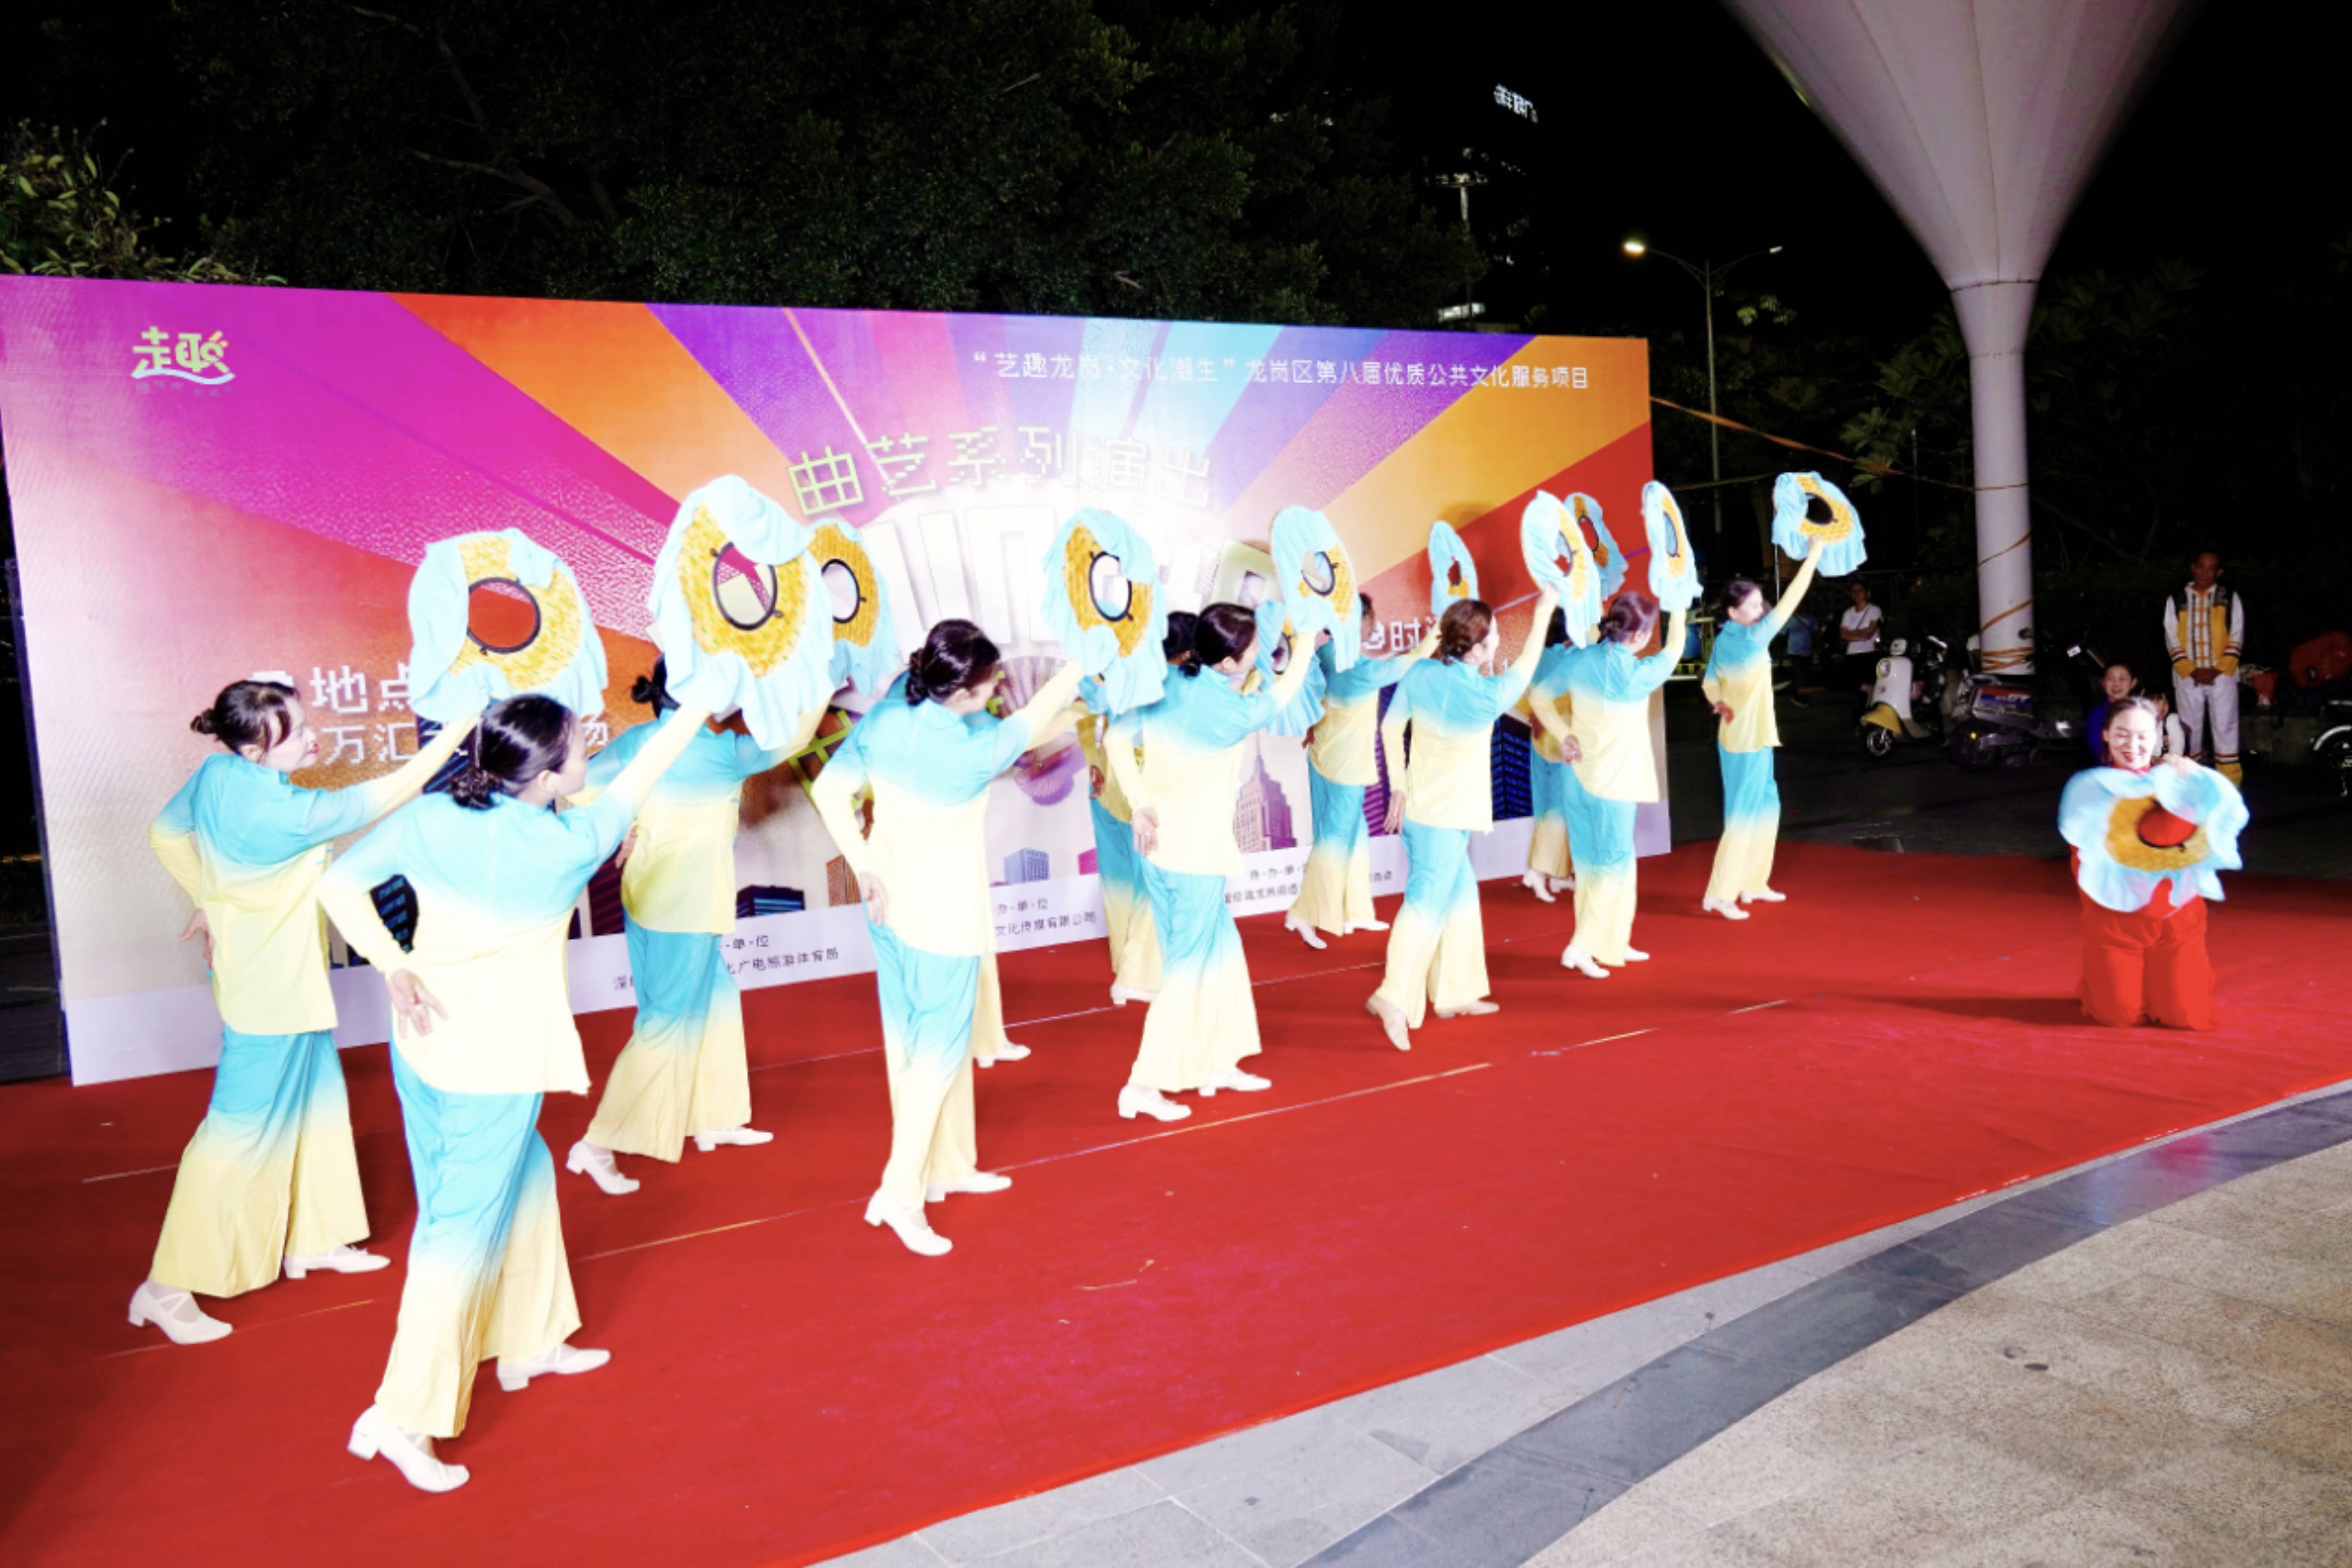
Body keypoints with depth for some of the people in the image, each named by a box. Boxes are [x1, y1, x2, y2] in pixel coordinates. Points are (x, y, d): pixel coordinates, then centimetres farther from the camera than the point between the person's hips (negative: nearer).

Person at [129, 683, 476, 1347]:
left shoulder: (215, 775, -5)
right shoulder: (279, 813, -30)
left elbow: (165, 832, 12)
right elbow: (386, 794, -27)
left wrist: (210, 899, 18)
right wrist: (462, 723, -26)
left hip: (279, 975, 9)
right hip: (272, 986, -9)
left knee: (315, 1099, 19)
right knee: (243, 1129, 1)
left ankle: (309, 1240, 34)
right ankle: (166, 1289, 12)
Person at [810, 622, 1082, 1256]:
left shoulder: (884, 720, -9)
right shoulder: (971, 750, -24)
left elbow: (828, 790, -9)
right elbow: (1034, 722, -8)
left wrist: (864, 865, -5)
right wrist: (1081, 662, 6)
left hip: (890, 902, 7)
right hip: (942, 915, -7)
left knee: (909, 1039, 16)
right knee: (941, 1049, 6)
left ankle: (945, 1165, 32)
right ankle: (900, 1192, 5)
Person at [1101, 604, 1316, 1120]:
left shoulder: (1167, 688, 0)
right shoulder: (1233, 711, -16)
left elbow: (1118, 738, -4)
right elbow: (1282, 694, 2)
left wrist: (1139, 799, -9)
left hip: (1159, 847, 7)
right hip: (1197, 857, -7)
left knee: (1220, 951, 20)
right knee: (1189, 969, 5)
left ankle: (1217, 1063, 32)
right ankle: (1143, 1087, 4)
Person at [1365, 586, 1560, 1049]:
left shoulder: (1420, 674, -3)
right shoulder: (1487, 696, -17)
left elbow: (1390, 727, 4)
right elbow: (1525, 668, 2)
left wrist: (1398, 787, 13)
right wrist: (1544, 613, 12)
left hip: (1418, 807, 7)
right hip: (1446, 818, -7)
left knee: (1461, 893, 19)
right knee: (1428, 901, -9)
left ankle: (1455, 993, 27)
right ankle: (1395, 996, -23)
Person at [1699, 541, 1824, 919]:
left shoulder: (1723, 641, 3)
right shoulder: (1752, 639, -20)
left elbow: (1710, 684, 14)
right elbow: (1789, 604, -17)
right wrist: (1812, 558, -13)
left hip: (1737, 737, 8)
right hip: (1749, 741, -8)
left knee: (1765, 807, 18)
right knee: (1744, 816, -4)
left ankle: (1752, 884, 24)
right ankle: (1719, 895, -4)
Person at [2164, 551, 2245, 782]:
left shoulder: (2230, 599, 7)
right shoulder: (2176, 601, 7)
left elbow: (2236, 638, 2)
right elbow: (2172, 640, 3)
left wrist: (2219, 670, -10)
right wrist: (2192, 671, -9)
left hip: (2222, 676, -1)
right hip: (2187, 677, 1)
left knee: (2225, 728, -1)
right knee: (2189, 729, 6)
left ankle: (2230, 785, 2)